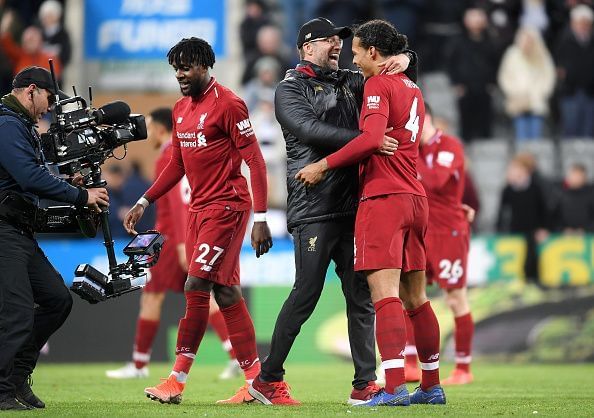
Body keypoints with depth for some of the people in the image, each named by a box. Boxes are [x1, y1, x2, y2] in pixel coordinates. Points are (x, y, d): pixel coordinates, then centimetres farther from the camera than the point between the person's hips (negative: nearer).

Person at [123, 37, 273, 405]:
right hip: (199, 208, 9)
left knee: (196, 285, -12)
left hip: (227, 206, -9)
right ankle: (256, 381, 10)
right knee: (226, 293, 7)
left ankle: (178, 381, -7)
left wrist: (260, 219, -18)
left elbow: (255, 161, -13)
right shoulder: (181, 109, 14)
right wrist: (144, 203, 18)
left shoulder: (228, 104, -11)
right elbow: (177, 166, 24)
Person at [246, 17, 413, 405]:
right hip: (314, 209, -6)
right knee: (306, 294, -6)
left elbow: (383, 76, 25)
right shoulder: (290, 90, 1)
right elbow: (311, 130, -17)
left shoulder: (349, 82, 18)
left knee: (361, 296, 2)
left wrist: (402, 58, -1)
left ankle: (365, 384, 5)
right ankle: (269, 378, 6)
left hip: (352, 208, 6)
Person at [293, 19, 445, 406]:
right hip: (415, 198, 9)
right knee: (415, 297, 13)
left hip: (383, 197, -9)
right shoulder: (413, 90, 19)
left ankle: (395, 386, -23)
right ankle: (432, 385, 17)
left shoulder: (378, 85, -7)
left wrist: (324, 165, -15)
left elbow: (371, 138, -20)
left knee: (385, 293, -14)